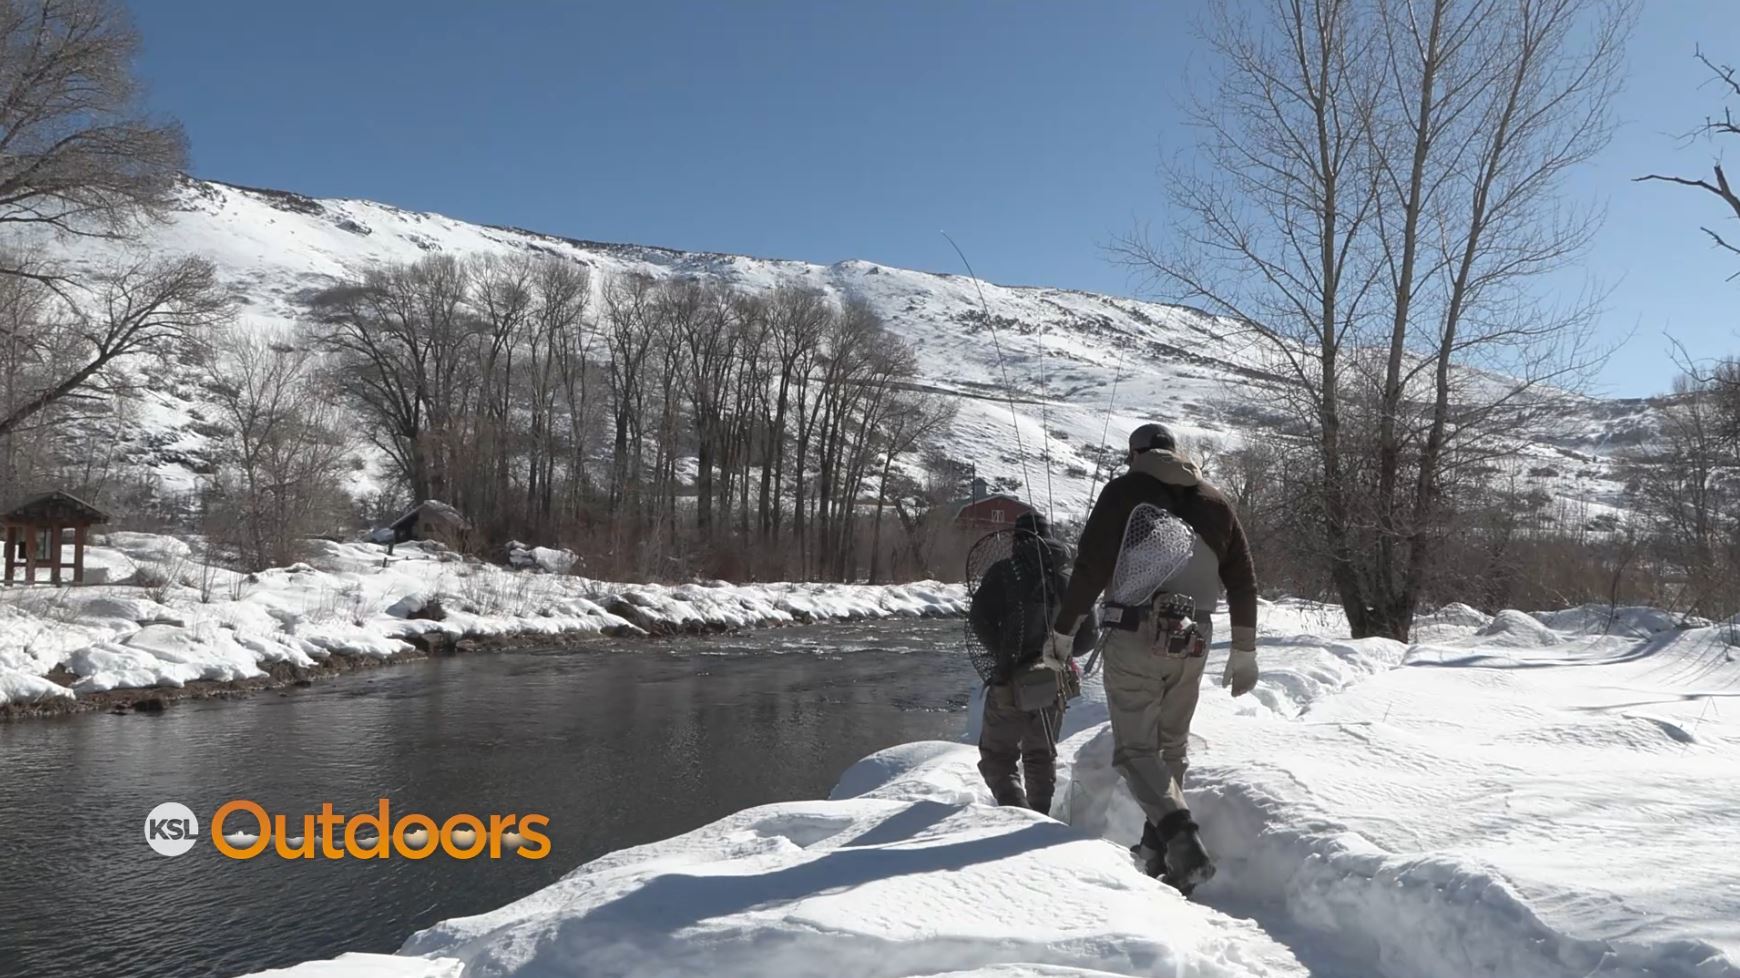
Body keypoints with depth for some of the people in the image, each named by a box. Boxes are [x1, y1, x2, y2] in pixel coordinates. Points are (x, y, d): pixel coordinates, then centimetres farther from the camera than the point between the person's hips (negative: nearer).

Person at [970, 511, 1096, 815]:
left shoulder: (1004, 571, -6)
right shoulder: (1069, 577, 6)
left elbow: (981, 620, -14)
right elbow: (1087, 638, 7)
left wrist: (1004, 652, 0)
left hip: (1011, 683, -4)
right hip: (1055, 683, 4)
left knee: (997, 756, 6)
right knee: (1041, 755, 22)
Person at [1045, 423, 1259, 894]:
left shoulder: (1124, 491, -1)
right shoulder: (1216, 502, 12)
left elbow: (1091, 566, -8)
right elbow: (1243, 578, 12)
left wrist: (1063, 630, 0)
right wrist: (1244, 649, 19)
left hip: (1135, 638, -5)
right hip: (1193, 643, 5)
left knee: (1135, 748, 0)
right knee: (1172, 745, 18)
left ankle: (1179, 833, -20)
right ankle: (1159, 847, 18)